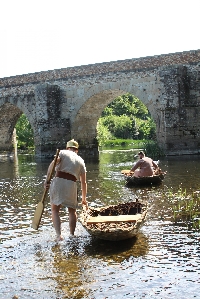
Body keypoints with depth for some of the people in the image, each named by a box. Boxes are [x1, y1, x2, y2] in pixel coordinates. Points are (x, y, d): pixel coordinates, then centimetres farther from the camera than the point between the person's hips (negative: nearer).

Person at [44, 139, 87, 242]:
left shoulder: (62, 152, 13)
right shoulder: (81, 161, 20)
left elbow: (54, 162, -10)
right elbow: (83, 182, 20)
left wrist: (47, 179, -13)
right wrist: (84, 199, 28)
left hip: (58, 182, -2)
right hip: (71, 185, 2)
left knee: (55, 210, 9)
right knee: (72, 211, 22)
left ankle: (59, 235, -4)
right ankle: (72, 234, 23)